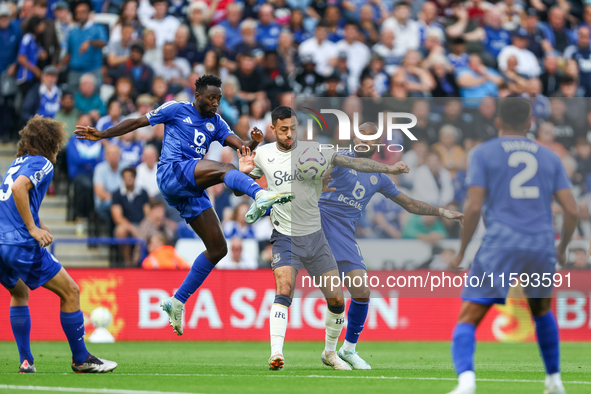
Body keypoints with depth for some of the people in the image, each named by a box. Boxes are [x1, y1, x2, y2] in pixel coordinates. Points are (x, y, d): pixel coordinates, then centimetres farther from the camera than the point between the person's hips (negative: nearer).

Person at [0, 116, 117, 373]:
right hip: (22, 244, -9)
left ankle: (26, 361, 22)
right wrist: (32, 229, -19)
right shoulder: (42, 164, -4)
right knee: (70, 292, 4)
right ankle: (81, 360, 8)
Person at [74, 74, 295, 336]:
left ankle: (177, 302, 9)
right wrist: (102, 135, 7)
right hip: (172, 172, -7)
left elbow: (240, 146, 10)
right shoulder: (176, 110, 9)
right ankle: (260, 195, -64)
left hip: (192, 191, 7)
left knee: (218, 249, 2)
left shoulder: (215, 123, 23)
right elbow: (137, 123, 12)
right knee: (225, 169, -32)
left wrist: (253, 143, -13)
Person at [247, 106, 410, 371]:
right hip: (284, 237, -1)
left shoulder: (312, 151, -4)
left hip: (315, 237, 1)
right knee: (284, 290, -25)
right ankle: (276, 353, -31)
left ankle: (330, 352, 23)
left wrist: (387, 168, -20)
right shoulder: (263, 154, 2)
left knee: (336, 299, 2)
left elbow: (351, 162, -10)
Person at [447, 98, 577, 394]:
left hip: (500, 247, -3)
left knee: (467, 321, -5)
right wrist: (562, 248, 24)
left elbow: (473, 206, -5)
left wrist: (462, 250, 6)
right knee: (542, 312, 30)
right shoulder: (549, 157, 14)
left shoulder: (483, 153, 6)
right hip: (541, 248, 3)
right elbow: (571, 210, 8)